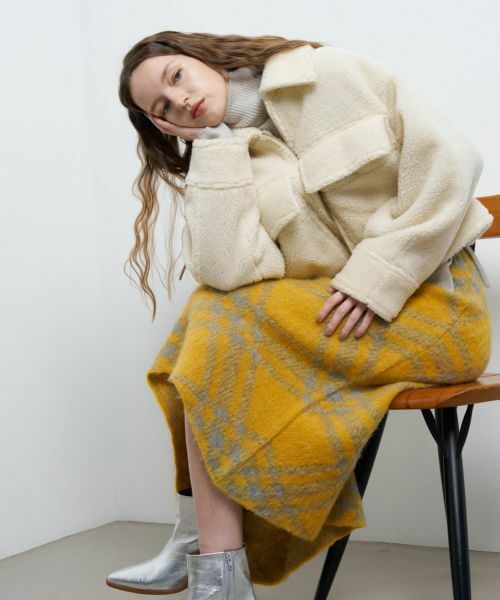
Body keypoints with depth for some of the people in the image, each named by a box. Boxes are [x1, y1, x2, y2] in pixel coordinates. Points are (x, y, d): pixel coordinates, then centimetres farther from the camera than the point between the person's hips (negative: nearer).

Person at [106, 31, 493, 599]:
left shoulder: (330, 75, -1)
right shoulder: (224, 164, 7)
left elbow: (449, 156, -9)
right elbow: (230, 271, -14)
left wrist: (380, 275, -16)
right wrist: (213, 146, -7)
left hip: (434, 299, -5)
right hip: (338, 311, 5)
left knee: (222, 322, -20)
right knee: (215, 313, -14)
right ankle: (201, 548, -9)